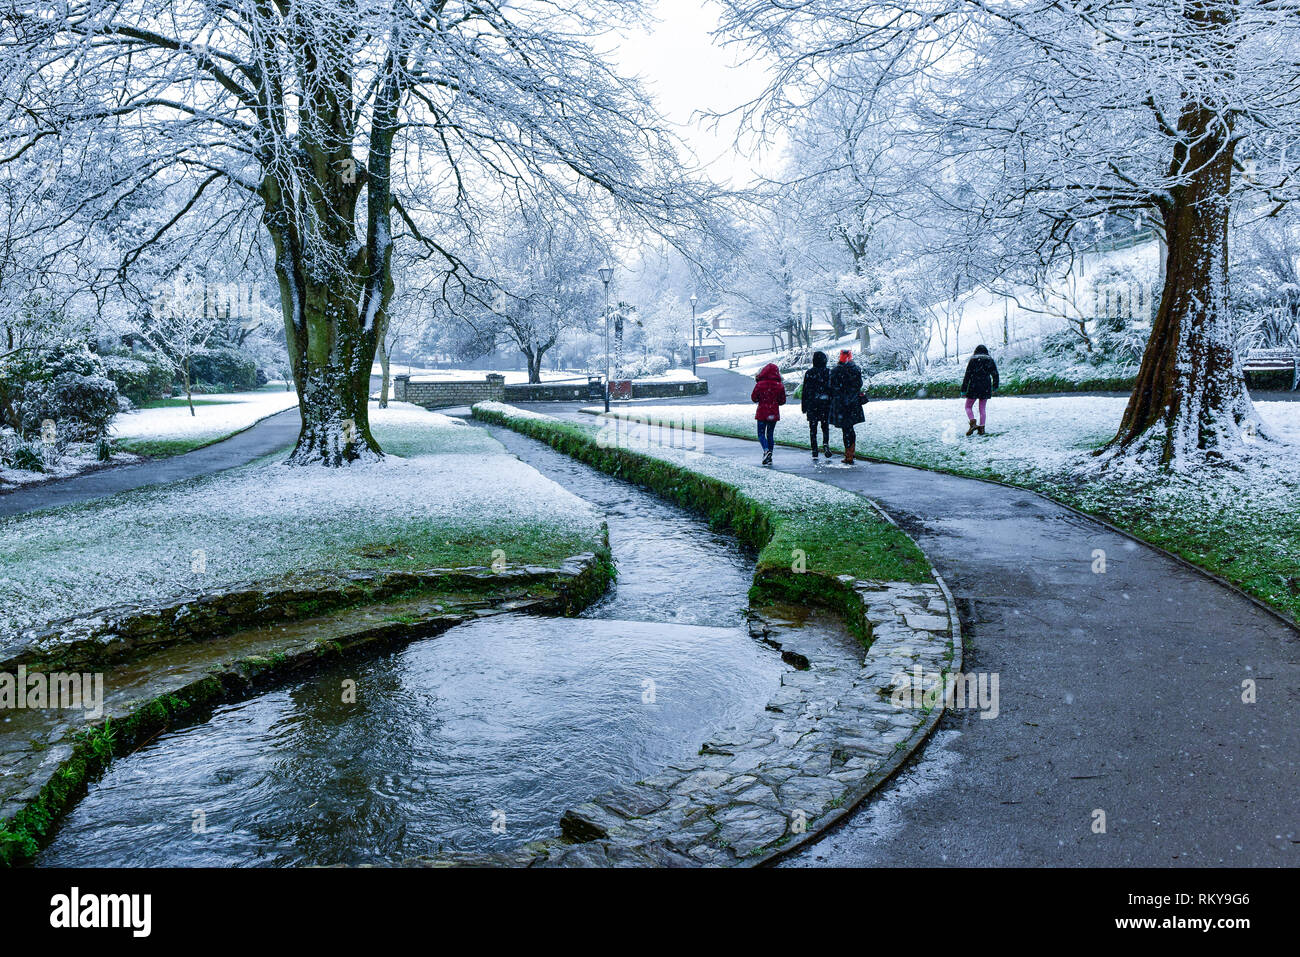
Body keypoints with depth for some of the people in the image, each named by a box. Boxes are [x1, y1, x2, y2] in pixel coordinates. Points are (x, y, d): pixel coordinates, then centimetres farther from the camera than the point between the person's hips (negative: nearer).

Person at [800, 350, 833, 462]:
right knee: (825, 427, 10)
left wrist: (803, 406, 6)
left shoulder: (809, 373, -3)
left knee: (813, 429, 6)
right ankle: (826, 444, -17)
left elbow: (804, 391, 0)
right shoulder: (829, 372, -1)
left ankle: (815, 454, 4)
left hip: (812, 404, -1)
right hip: (826, 404, 1)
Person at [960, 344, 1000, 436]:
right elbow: (995, 375, 10)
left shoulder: (973, 360, -4)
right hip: (986, 388, 3)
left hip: (973, 387, -3)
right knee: (982, 408, 12)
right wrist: (994, 387, 24)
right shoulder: (990, 360, 6)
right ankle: (982, 427, 4)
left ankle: (973, 423, -14)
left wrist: (963, 390, -2)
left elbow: (967, 376, -6)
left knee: (968, 407, 8)